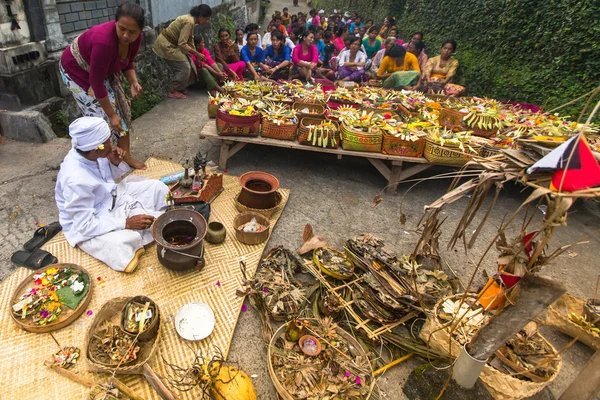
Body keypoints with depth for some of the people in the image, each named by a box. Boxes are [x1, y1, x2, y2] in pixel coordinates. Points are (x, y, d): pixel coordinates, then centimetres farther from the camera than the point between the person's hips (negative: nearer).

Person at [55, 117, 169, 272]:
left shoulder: (90, 153, -14)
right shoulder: (76, 181, -34)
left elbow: (110, 178, 6)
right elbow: (85, 225, -29)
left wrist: (116, 163, -15)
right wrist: (126, 223, -29)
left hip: (111, 198, 8)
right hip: (88, 226, -7)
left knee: (158, 187, 0)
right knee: (122, 248, -32)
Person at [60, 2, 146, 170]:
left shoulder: (135, 38, -20)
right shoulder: (104, 41, -40)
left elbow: (127, 63, -1)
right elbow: (96, 82, -34)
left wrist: (133, 83, -21)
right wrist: (111, 114, -29)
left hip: (104, 70, 7)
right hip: (77, 70, -7)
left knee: (122, 109, 1)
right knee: (101, 117, -9)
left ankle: (126, 157, 9)